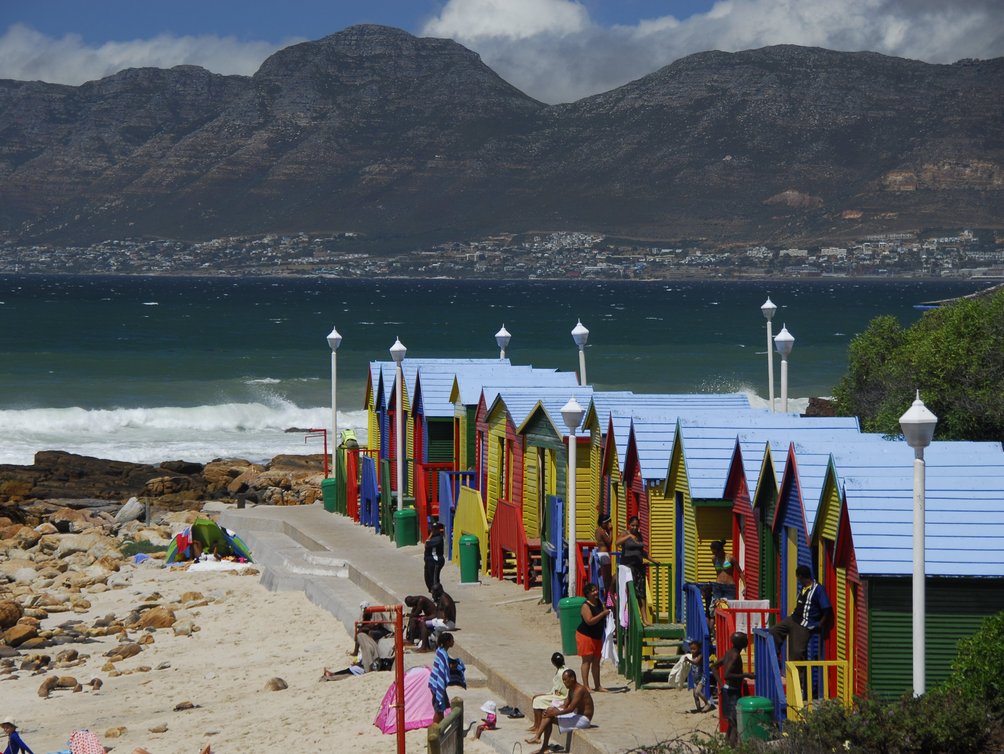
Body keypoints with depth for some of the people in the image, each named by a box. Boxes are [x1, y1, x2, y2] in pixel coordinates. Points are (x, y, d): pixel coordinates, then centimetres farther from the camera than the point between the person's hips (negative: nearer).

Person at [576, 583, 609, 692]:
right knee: (587, 661, -5)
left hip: (597, 637, 8)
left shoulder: (599, 603, 7)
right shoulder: (585, 606, -17)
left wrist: (607, 610, -2)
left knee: (596, 661, 11)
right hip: (585, 635, -8)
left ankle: (597, 686, 17)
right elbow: (590, 621, -28)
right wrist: (603, 613, -27)